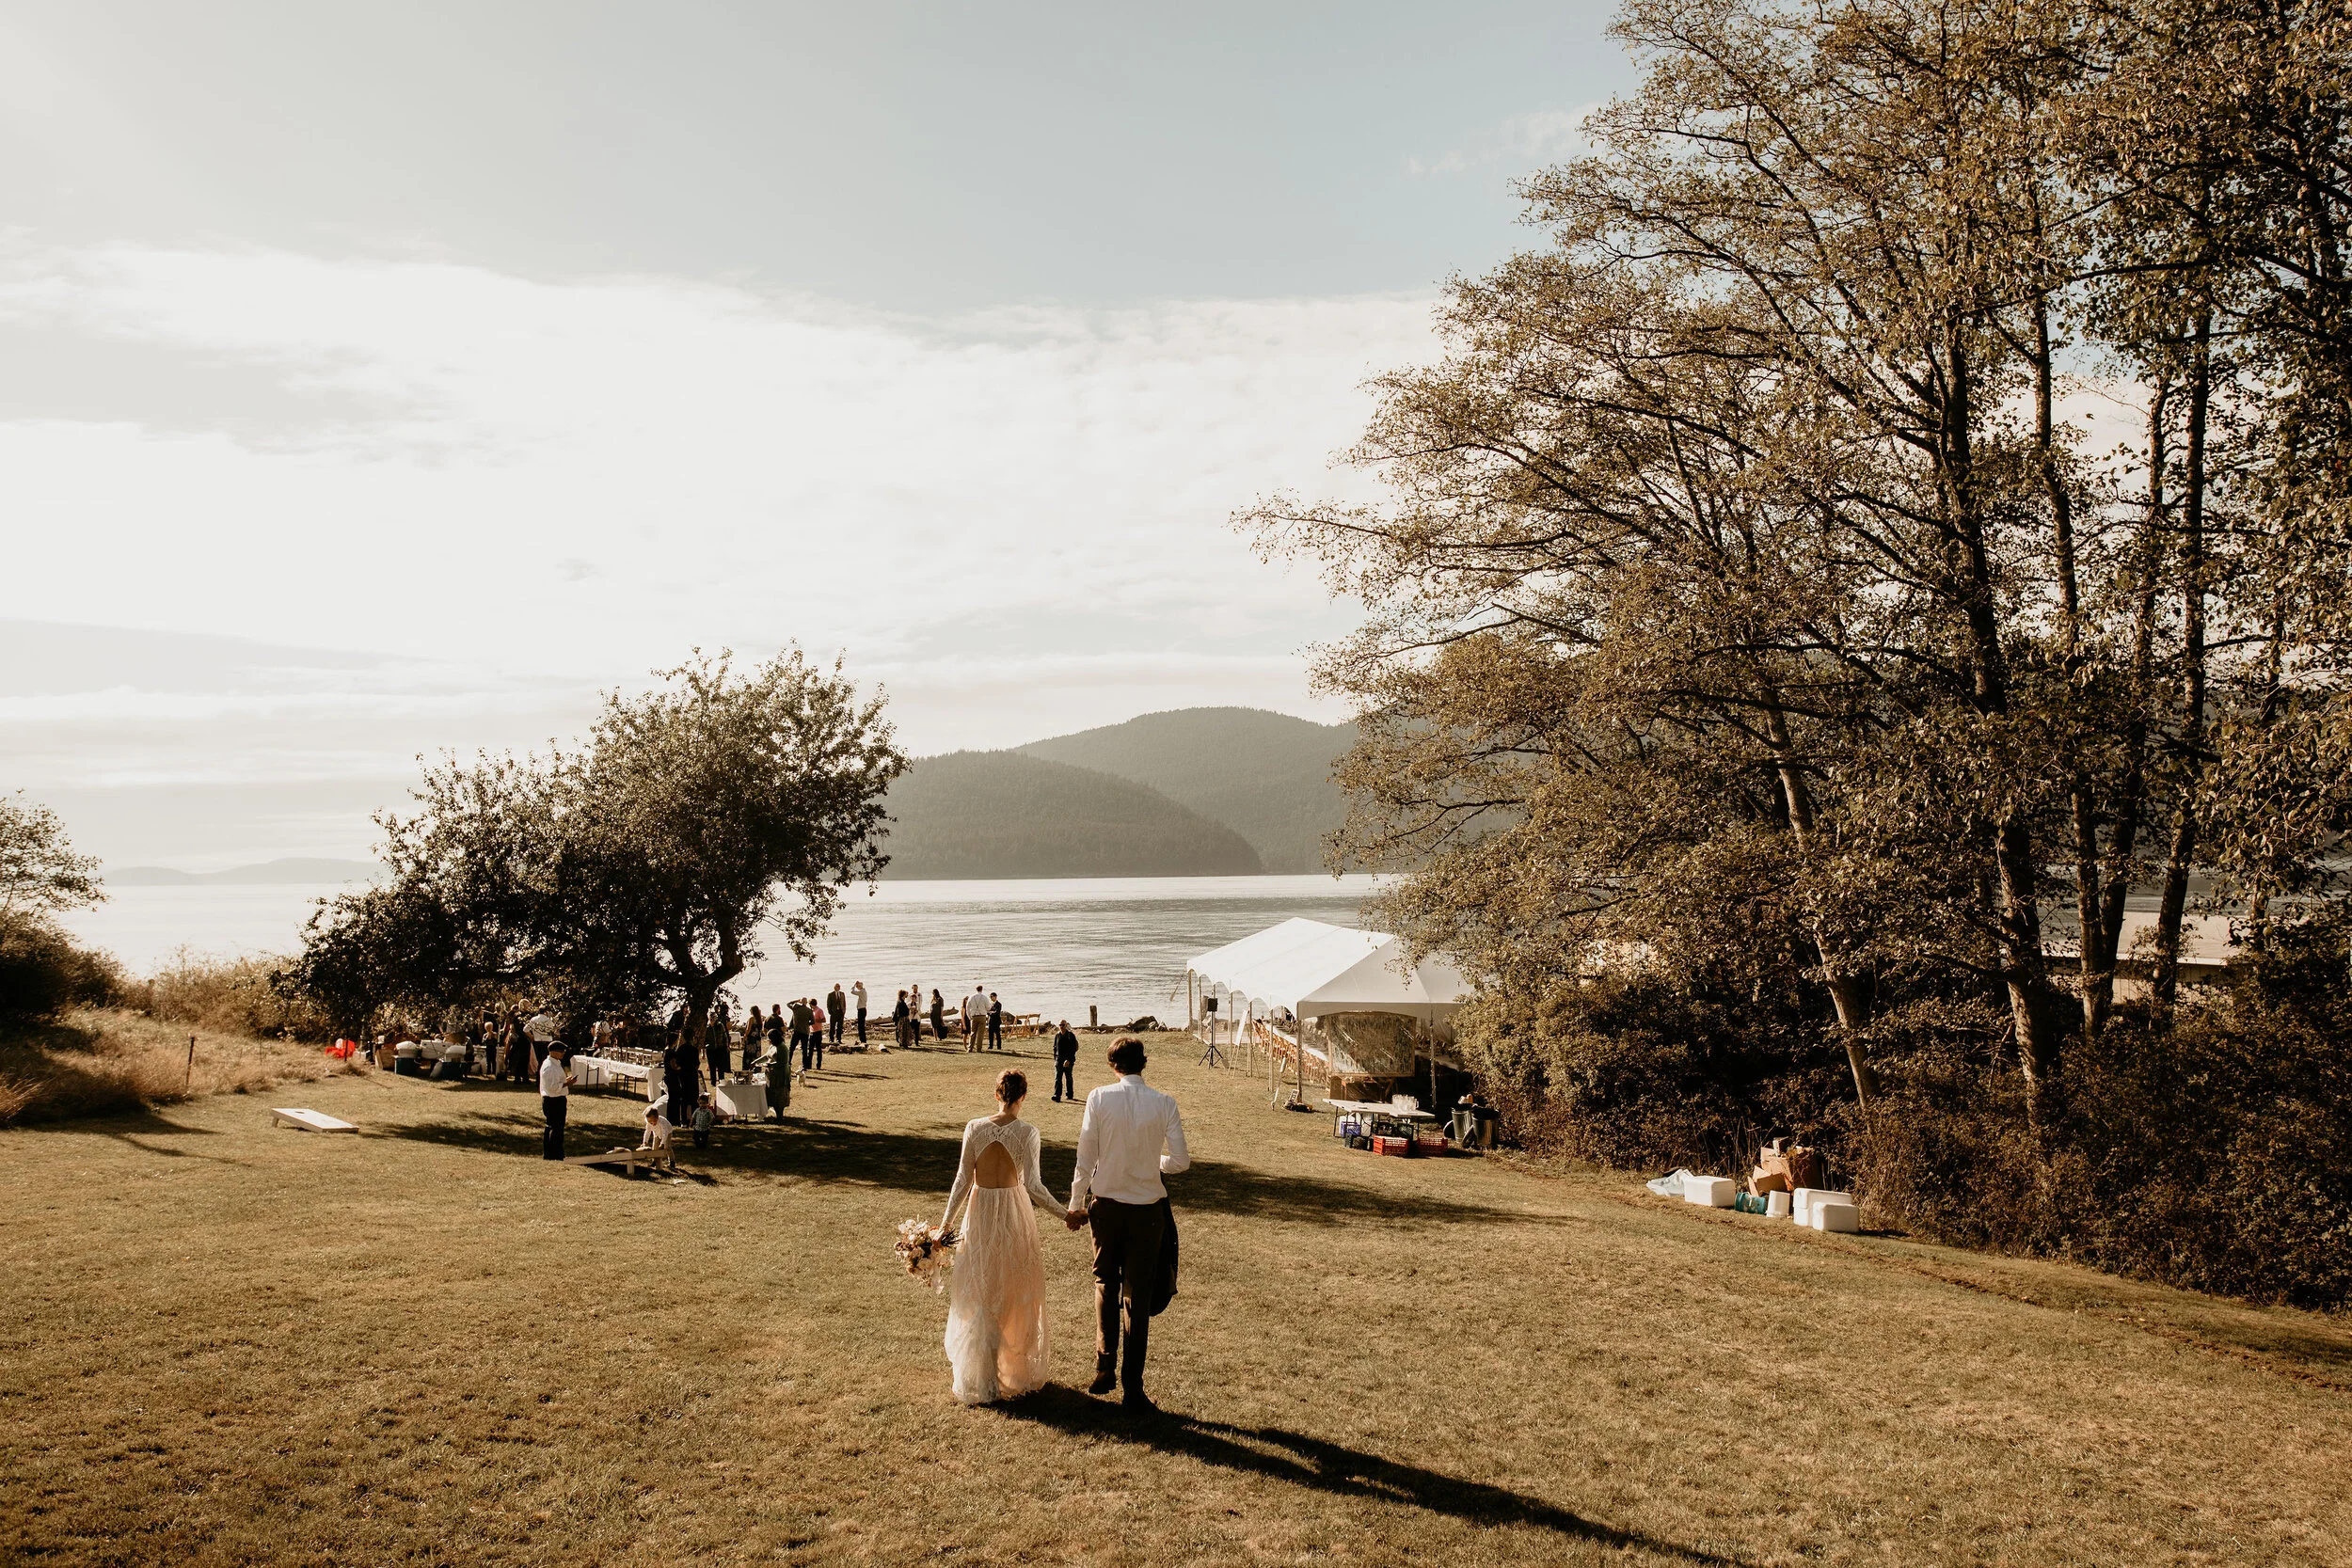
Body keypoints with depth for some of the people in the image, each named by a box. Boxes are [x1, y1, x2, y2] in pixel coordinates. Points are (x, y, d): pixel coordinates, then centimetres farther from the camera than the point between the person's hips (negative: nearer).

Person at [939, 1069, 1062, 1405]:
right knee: (1015, 1296, 14)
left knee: (978, 1297, 13)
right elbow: (1033, 1186, -16)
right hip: (1014, 1213, -2)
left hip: (979, 1214, 2)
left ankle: (977, 1378, 18)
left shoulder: (974, 1128, -6)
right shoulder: (1026, 1132, -13)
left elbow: (963, 1180, -2)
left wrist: (946, 1221, 8)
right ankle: (1015, 1372, 24)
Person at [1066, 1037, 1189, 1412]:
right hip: (1147, 1209, 0)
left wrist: (1075, 1205, 6)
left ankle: (1104, 1369, 21)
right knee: (1138, 1296, 8)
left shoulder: (1099, 1098, -9)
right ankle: (1131, 1387, 12)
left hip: (1106, 1205, 1)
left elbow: (1085, 1158, -6)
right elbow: (1180, 1161, -7)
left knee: (1105, 1285, 21)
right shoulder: (1164, 1103, -9)